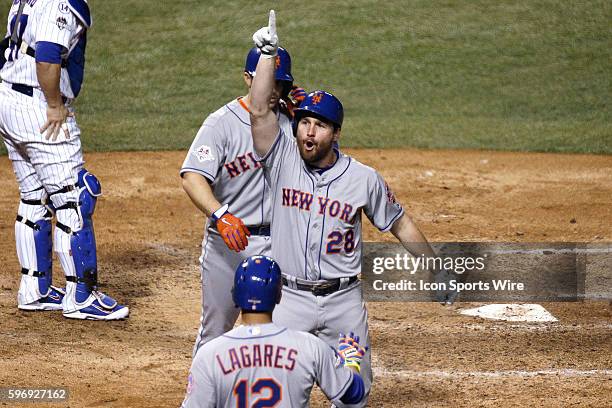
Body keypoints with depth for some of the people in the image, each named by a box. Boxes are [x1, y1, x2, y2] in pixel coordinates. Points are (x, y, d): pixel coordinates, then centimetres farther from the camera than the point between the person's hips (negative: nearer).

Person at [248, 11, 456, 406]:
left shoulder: (364, 178, -4)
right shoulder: (283, 161, -5)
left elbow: (400, 224, 7)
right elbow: (259, 111, -18)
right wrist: (268, 53, -23)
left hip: (344, 300, 1)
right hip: (291, 298, -1)